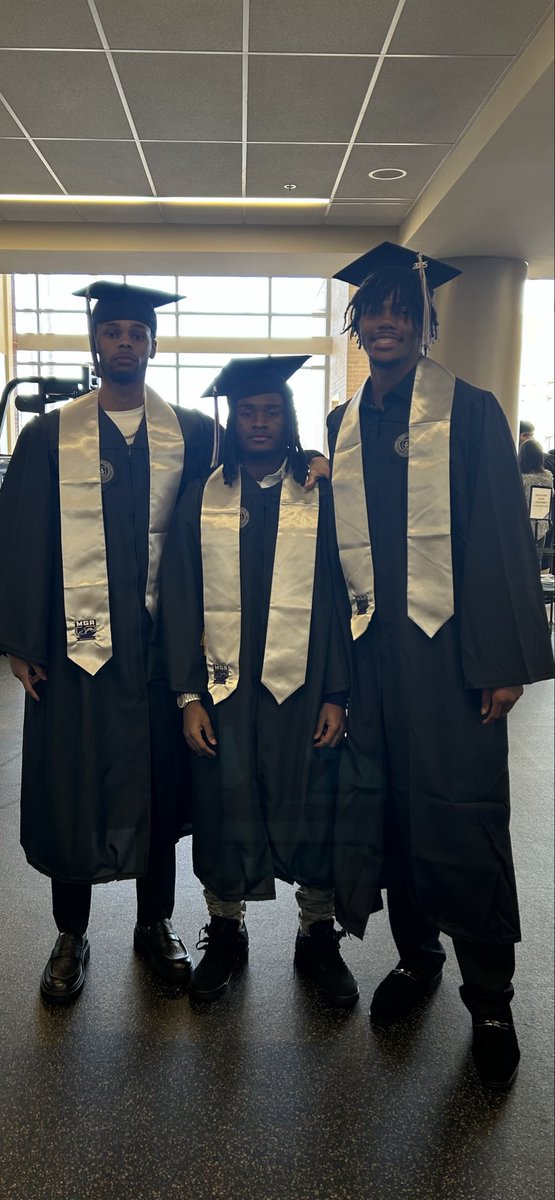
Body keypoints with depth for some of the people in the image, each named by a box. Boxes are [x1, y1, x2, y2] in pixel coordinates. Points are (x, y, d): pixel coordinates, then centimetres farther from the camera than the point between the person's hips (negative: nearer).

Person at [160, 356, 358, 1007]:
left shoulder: (319, 497, 2)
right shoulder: (201, 499, 4)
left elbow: (338, 601, 0)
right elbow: (179, 603, 3)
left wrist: (336, 696, -5)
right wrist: (188, 695, -4)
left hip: (302, 685, 0)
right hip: (223, 685, 1)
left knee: (311, 812, 7)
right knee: (224, 812, 8)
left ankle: (318, 935, 28)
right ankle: (225, 933, 30)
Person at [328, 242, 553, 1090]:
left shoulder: (470, 414, -3)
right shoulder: (343, 426, 11)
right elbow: (337, 539, 13)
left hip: (447, 645, -4)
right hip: (371, 648, 4)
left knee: (461, 819, 1)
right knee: (389, 808, 12)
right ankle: (416, 957, 33)